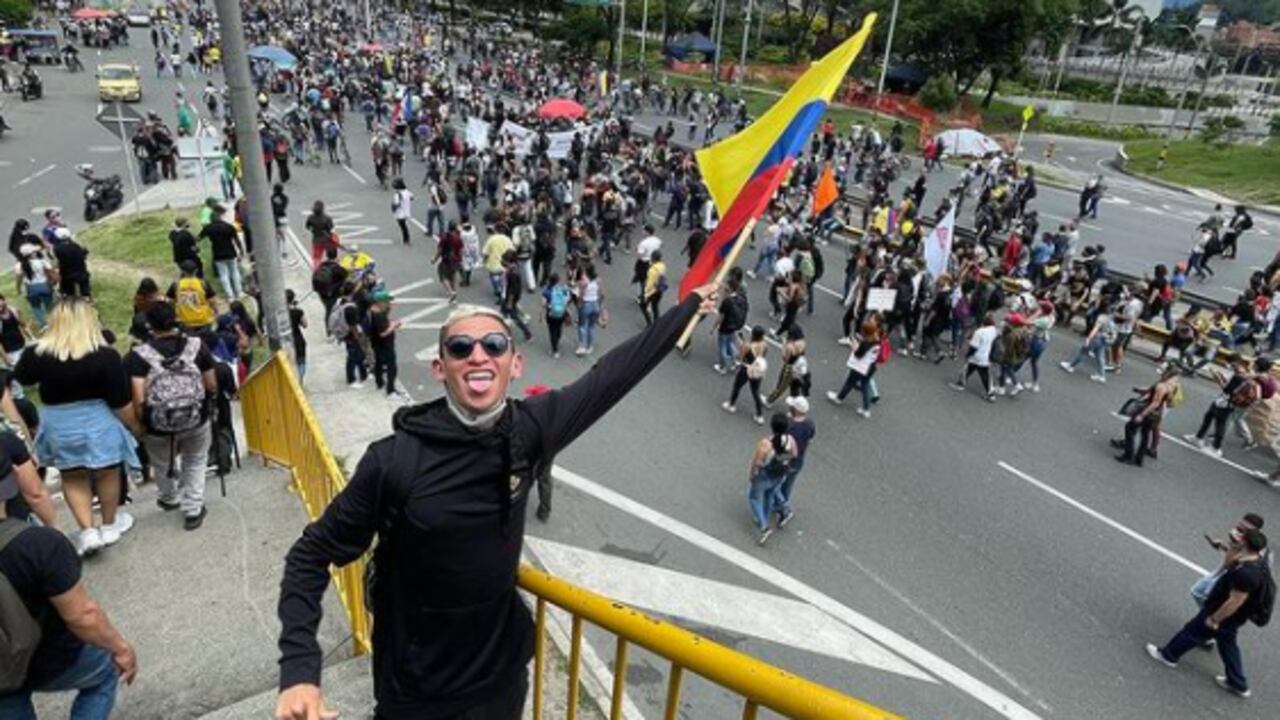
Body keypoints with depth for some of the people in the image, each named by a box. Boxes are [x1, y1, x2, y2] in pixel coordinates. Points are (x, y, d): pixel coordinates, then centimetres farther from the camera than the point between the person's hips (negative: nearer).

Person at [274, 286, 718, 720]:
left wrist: (690, 305, 5)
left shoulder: (529, 429, -16)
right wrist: (298, 668, -24)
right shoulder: (394, 461, -23)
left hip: (501, 671, 3)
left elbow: (614, 373, -5)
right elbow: (312, 555, -11)